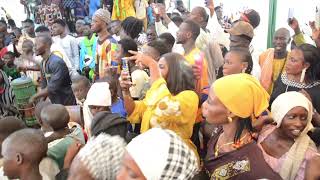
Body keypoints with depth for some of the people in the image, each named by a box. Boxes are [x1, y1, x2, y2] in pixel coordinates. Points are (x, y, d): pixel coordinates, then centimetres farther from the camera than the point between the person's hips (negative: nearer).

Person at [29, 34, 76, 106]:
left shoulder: (57, 62, -22)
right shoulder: (43, 62, 4)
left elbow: (52, 88, -24)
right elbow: (44, 86, 11)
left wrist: (34, 97, -15)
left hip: (66, 104, -8)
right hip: (55, 103, 8)